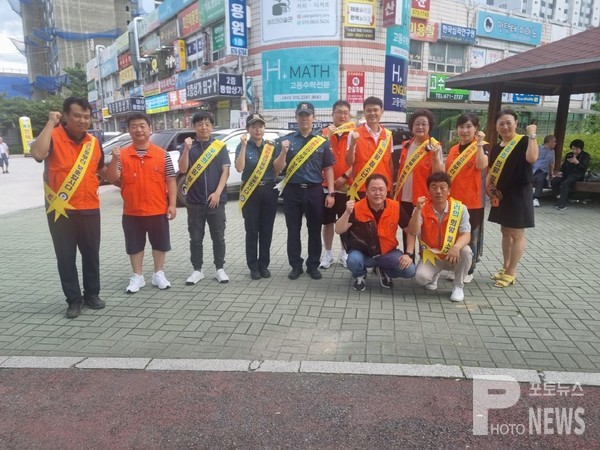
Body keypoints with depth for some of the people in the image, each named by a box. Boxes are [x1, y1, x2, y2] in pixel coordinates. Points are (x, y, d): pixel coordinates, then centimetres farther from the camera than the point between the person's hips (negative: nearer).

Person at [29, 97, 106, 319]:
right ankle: (73, 300, 17)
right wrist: (50, 123, -22)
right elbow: (38, 154, -30)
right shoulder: (53, 136, -7)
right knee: (66, 257, 5)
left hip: (89, 208, 4)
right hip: (60, 209, -3)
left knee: (91, 254, 12)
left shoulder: (94, 142, 7)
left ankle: (92, 294, 27)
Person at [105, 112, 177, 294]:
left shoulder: (162, 154, -1)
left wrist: (172, 204, -6)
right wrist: (114, 160, -21)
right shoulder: (122, 154, 0)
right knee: (135, 245, 10)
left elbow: (170, 180, -1)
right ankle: (137, 276, 24)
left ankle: (158, 274, 25)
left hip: (158, 210, 0)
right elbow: (112, 179, -5)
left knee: (160, 244, 10)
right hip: (132, 211, 1)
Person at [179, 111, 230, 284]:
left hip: (216, 200, -1)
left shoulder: (220, 146, 3)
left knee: (218, 237, 6)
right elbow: (182, 169, -5)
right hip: (194, 201, 1)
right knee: (195, 238, 8)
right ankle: (197, 270, 19)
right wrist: (187, 149, -17)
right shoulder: (188, 146, 4)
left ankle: (220, 269, 17)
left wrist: (217, 193, -11)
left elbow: (225, 171, -1)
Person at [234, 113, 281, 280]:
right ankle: (253, 267, 12)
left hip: (269, 191, 3)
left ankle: (264, 265, 18)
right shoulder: (243, 147, -1)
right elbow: (239, 168, -17)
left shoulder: (271, 146, 7)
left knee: (267, 231, 7)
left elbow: (277, 170, 3)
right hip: (250, 193, -2)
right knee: (252, 231, 2)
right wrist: (244, 145, -20)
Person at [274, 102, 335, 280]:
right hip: (292, 190, 0)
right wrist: (284, 151, -16)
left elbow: (328, 168, 5)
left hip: (314, 191, 0)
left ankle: (313, 265, 19)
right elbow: (278, 168, 1)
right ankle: (296, 266, 18)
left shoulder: (322, 141, 5)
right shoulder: (287, 140, 4)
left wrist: (331, 193, -2)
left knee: (315, 230, 6)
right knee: (293, 230, 6)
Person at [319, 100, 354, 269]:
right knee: (328, 221, 8)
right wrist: (328, 136, -17)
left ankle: (344, 253, 24)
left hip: (348, 185, 0)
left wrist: (345, 176, -14)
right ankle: (328, 253, 21)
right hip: (327, 184, 1)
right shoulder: (324, 133, 3)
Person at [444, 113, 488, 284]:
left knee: (471, 236, 5)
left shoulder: (483, 146, -3)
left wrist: (479, 143, -26)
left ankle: (469, 270, 18)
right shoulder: (453, 150, 12)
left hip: (473, 200, -5)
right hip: (453, 199, 5)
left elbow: (481, 165, -24)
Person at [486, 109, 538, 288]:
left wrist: (532, 135, -25)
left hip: (519, 194, -7)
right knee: (505, 232, 15)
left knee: (517, 234, 1)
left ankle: (511, 273, 8)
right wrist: (488, 186, 0)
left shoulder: (523, 141, -10)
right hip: (501, 194, 7)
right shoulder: (496, 147, 11)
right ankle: (505, 268, 27)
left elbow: (532, 158, -30)